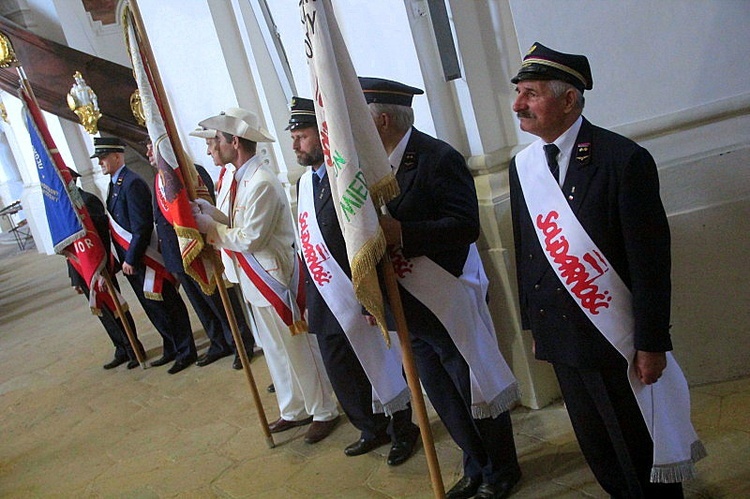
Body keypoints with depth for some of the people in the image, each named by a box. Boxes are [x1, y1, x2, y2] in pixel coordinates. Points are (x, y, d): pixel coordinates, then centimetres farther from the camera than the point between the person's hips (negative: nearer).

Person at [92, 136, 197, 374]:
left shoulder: (132, 183, -16)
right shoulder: (114, 185, 13)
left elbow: (141, 227, -20)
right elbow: (118, 225, 15)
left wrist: (131, 259, -18)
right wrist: (125, 258, 11)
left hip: (145, 259, -9)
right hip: (131, 260, 9)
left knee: (166, 306, 0)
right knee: (153, 308, 16)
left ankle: (186, 352, 11)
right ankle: (171, 349, 28)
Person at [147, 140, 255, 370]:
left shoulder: (193, 172, -15)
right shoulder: (158, 180, 9)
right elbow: (159, 219, 13)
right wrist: (167, 256, 10)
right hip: (177, 257, 8)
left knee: (222, 303, 5)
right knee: (202, 307, 18)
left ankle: (243, 346, 20)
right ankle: (220, 345, 33)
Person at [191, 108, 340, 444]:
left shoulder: (262, 184, -23)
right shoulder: (235, 178, 6)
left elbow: (249, 239, -23)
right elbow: (236, 224, 8)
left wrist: (211, 227, -15)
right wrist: (213, 213, -9)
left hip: (275, 278, -9)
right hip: (255, 280, 10)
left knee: (299, 349, 5)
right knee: (275, 350, 19)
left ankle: (324, 412, 22)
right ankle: (294, 410, 35)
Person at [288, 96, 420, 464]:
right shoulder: (304, 183, 10)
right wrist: (308, 298, 14)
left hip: (360, 303, -8)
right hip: (326, 306, 8)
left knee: (381, 369, 9)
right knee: (343, 377, 18)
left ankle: (403, 431, 32)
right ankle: (373, 430, 39)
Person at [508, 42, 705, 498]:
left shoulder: (624, 159, -14)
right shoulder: (523, 166, 3)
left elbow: (651, 261, -13)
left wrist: (651, 343, -12)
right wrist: (533, 326, 12)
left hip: (616, 339, -5)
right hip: (561, 337, 5)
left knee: (639, 448, 10)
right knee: (597, 446, 18)